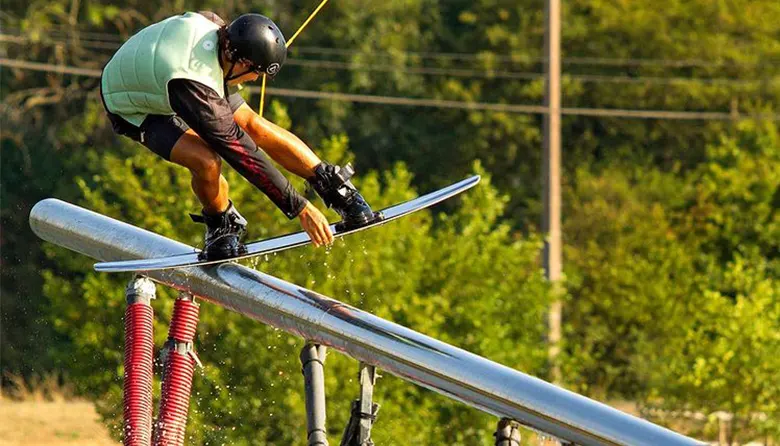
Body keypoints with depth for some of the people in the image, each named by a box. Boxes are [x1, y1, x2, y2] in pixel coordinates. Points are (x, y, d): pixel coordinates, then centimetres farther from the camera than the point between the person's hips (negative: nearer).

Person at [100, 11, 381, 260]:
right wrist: (300, 209, -34)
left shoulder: (211, 24, -26)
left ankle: (335, 187, 2)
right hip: (135, 111, -7)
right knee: (206, 161, -29)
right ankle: (223, 226, 1)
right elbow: (241, 152, -39)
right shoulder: (193, 86, -44)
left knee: (253, 125, -9)